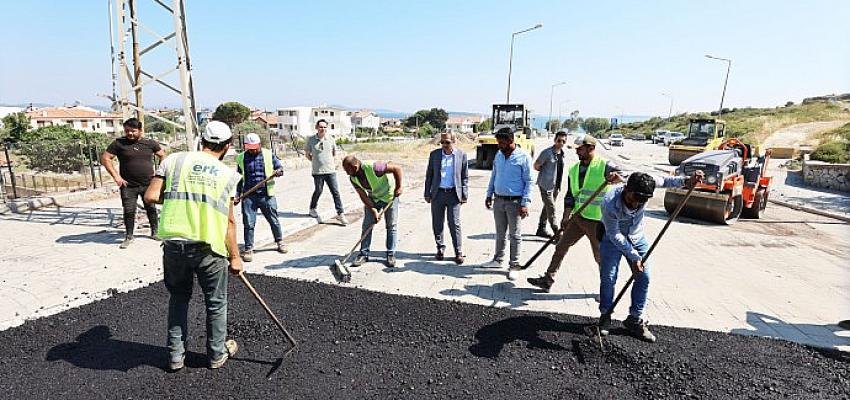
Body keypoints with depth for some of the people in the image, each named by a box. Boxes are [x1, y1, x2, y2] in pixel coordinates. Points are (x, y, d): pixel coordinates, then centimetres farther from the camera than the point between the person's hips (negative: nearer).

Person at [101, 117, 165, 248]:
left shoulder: (150, 143, 3)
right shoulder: (119, 143, -2)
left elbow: (162, 155, 14)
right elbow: (105, 158, -1)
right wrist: (116, 176, -9)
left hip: (148, 184, 1)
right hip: (128, 186, -1)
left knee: (151, 208, 9)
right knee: (129, 211, 2)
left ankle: (155, 232, 26)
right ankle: (128, 236, 16)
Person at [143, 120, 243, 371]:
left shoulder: (174, 160, 4)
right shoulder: (228, 174, 1)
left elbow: (151, 196, -1)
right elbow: (229, 221, 0)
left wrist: (176, 198, 19)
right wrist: (235, 256, 7)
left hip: (174, 244, 2)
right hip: (209, 247, -2)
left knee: (178, 298, 23)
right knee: (216, 303, 16)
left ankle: (175, 355, 33)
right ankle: (217, 354, 32)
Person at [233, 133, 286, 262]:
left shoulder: (268, 154, 2)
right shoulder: (241, 158, 6)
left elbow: (279, 166, 8)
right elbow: (239, 179, 13)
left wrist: (279, 171, -16)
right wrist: (237, 195, 9)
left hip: (266, 195, 0)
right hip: (248, 196, 0)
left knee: (274, 220, 11)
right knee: (248, 223, 0)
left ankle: (279, 242, 31)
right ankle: (248, 249, 13)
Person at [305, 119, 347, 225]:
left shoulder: (330, 139, 3)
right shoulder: (311, 139, -1)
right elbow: (307, 154, 12)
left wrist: (334, 163, 10)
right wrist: (316, 161, 6)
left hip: (331, 171, 1)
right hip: (318, 171, -1)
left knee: (336, 192, -2)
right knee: (318, 191, 11)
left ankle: (340, 214, 1)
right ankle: (312, 209, 36)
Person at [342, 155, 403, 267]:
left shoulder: (374, 167, -35)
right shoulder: (353, 178, -15)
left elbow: (397, 168, -28)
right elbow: (363, 196, -10)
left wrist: (398, 187, -24)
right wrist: (373, 210, -18)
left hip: (390, 196, -5)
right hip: (373, 199, 5)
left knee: (392, 226, -1)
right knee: (367, 225, 0)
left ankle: (391, 255, 9)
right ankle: (364, 254, 8)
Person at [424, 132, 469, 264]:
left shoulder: (461, 155, 1)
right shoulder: (434, 154, 5)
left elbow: (465, 177, 4)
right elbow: (429, 175, 9)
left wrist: (464, 195, 0)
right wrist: (427, 193, 5)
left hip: (454, 194, -2)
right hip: (437, 194, 2)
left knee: (454, 224, -2)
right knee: (437, 224, 9)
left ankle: (458, 252, 7)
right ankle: (440, 248, 26)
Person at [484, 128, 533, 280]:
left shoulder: (523, 157, -11)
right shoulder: (498, 155, 7)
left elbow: (528, 181, -10)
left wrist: (525, 203, -16)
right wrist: (489, 195, 15)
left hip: (515, 202, -5)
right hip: (498, 200, 5)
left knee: (515, 235, 4)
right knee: (500, 233, 17)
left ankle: (514, 266, 13)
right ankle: (498, 259, 30)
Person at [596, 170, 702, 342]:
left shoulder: (644, 186, -25)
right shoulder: (610, 203, -35)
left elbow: (664, 181, -3)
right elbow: (614, 235, -26)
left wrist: (687, 181, -21)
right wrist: (633, 256, -25)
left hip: (637, 238, 4)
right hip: (612, 238, -4)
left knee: (643, 277, 1)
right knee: (608, 277, -7)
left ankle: (634, 319, 15)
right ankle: (605, 317, 12)